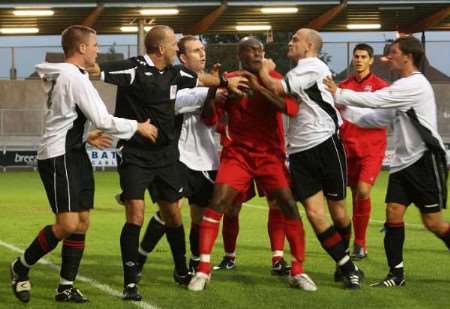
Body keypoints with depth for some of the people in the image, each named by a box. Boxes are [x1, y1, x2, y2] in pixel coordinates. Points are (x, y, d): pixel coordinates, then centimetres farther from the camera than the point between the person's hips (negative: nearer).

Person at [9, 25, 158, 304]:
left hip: (73, 155, 10)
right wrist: (138, 127, -6)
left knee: (82, 222, 5)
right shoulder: (75, 78, -15)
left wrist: (84, 136, 28)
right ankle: (21, 268, 4)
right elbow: (103, 120, -17)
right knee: (68, 224, -14)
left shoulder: (62, 76, 16)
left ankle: (66, 287, 8)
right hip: (59, 158, -10)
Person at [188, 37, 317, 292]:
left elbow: (291, 108, -17)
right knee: (217, 203, -14)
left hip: (270, 154, 0)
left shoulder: (272, 79, 0)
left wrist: (259, 87, -23)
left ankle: (298, 271, 1)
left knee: (289, 205, -11)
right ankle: (203, 270, -7)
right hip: (237, 154, 0)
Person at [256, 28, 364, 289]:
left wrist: (265, 70, 3)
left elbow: (277, 88, -16)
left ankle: (344, 265, 23)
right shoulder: (300, 71, 21)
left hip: (325, 144, -7)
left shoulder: (313, 66, -7)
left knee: (338, 209, 3)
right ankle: (347, 267, 1)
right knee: (315, 213, -6)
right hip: (300, 152, 7)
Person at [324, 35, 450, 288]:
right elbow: (382, 117, 18)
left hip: (426, 160, -9)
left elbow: (374, 100, -21)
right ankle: (396, 274, 2)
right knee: (393, 214, -2)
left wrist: (338, 94, -13)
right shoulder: (402, 87, 15)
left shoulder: (415, 85, -16)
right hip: (404, 162, 9)